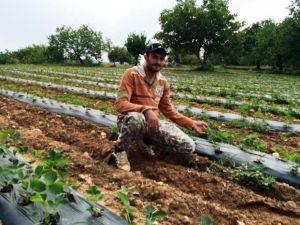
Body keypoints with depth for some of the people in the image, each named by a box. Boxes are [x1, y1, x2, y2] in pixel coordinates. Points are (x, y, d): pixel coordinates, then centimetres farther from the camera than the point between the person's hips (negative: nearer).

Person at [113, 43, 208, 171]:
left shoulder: (163, 82, 6)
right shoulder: (132, 74, -12)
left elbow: (168, 110, 14)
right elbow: (120, 104, -22)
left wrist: (192, 124, 8)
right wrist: (146, 110, -38)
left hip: (153, 123, 6)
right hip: (130, 121, -5)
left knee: (188, 146, -8)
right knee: (137, 119, -44)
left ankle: (146, 140, 11)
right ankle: (120, 148, -10)